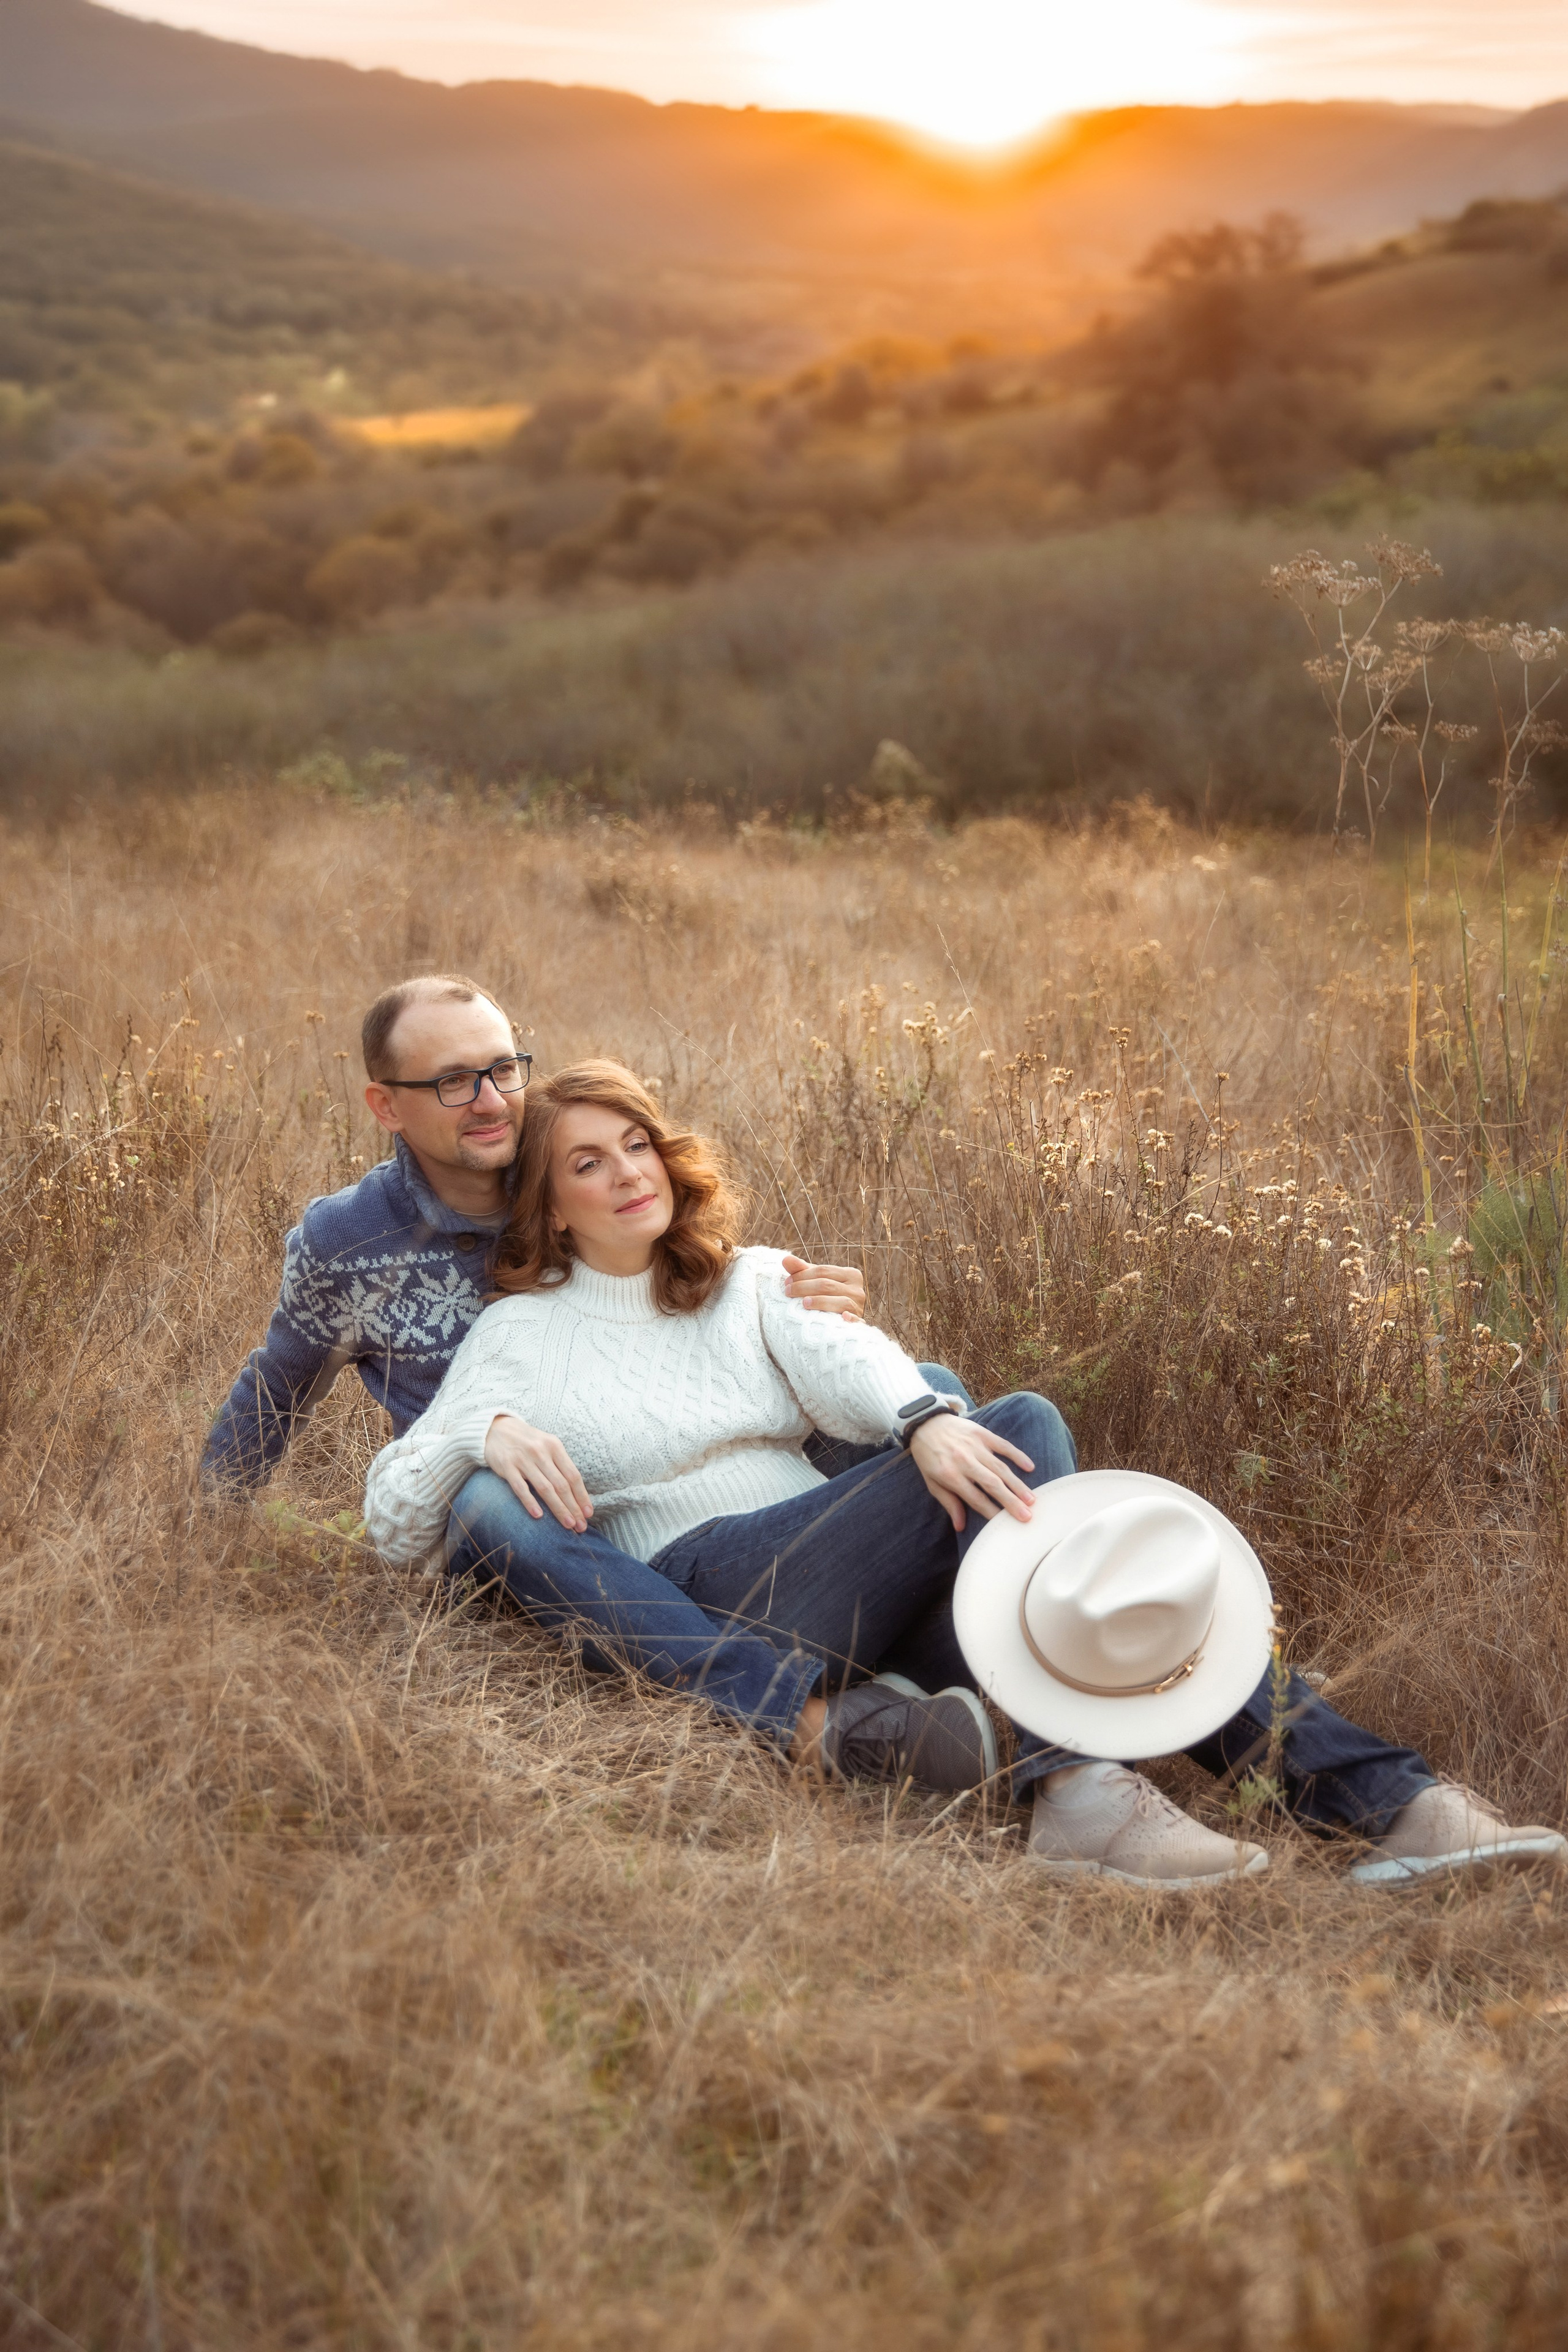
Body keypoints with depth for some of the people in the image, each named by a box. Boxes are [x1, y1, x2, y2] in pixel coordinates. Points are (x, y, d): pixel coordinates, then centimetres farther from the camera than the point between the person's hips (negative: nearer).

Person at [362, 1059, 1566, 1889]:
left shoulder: (748, 1284, 23)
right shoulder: (520, 1335, 14)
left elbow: (846, 1359, 0)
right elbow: (392, 1522, 7)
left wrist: (924, 1416, -24)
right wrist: (486, 1434, -14)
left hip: (872, 1600, 4)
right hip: (701, 1604, -4)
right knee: (1021, 1432, -24)